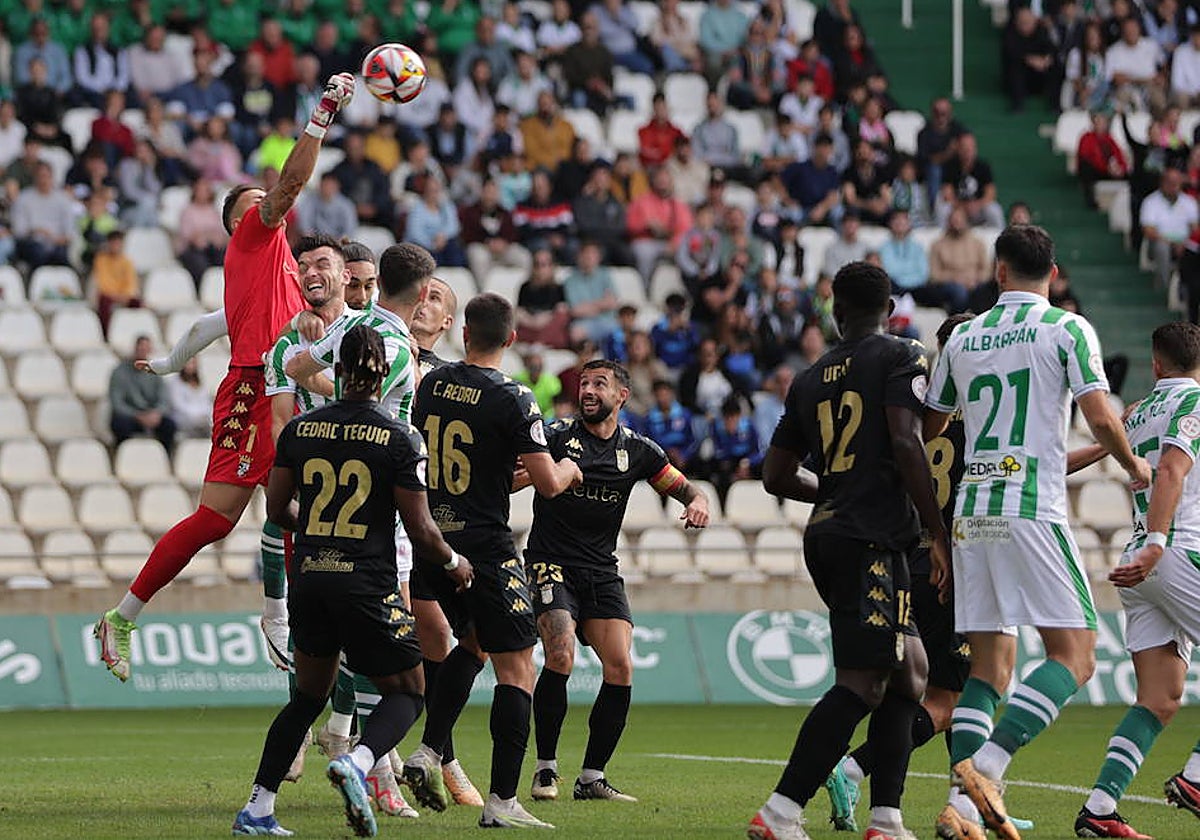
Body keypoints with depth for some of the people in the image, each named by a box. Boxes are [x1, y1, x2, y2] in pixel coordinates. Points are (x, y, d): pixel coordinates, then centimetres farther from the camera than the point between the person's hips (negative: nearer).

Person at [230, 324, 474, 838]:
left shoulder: (299, 431, 3)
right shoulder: (400, 440, -8)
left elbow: (276, 510, 10)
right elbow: (420, 528, -7)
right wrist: (452, 563, 12)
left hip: (308, 580, 5)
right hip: (368, 585, -4)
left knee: (309, 695, 20)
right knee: (408, 693, 11)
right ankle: (358, 762, -19)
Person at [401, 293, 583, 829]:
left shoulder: (432, 385, 4)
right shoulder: (511, 399, -14)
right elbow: (547, 484, -16)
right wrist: (568, 469, 9)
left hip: (432, 541, 7)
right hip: (485, 548, -7)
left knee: (471, 645, 27)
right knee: (516, 669, 0)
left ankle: (429, 752, 14)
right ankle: (502, 801, -5)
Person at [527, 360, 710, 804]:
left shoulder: (638, 450, 7)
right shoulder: (556, 436, -4)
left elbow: (686, 489, 15)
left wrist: (698, 502, -9)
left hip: (602, 574, 4)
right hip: (551, 565, -4)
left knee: (620, 668, -9)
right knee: (561, 658, -22)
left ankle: (592, 778, 3)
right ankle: (546, 768, -7)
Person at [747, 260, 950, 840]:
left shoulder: (811, 378, 18)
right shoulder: (901, 357, -1)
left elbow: (776, 475, 20)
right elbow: (905, 443, -15)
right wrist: (938, 534, -11)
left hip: (827, 533, 8)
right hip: (870, 538, -8)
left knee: (909, 670, 14)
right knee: (862, 684, -11)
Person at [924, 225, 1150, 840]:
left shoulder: (963, 338, 13)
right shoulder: (1067, 329, -1)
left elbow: (927, 427, 22)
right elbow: (1100, 418, -8)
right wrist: (1132, 465, 11)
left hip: (970, 511, 6)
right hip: (1032, 508, -6)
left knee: (990, 666, 8)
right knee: (1074, 654, -5)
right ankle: (984, 769, -22)